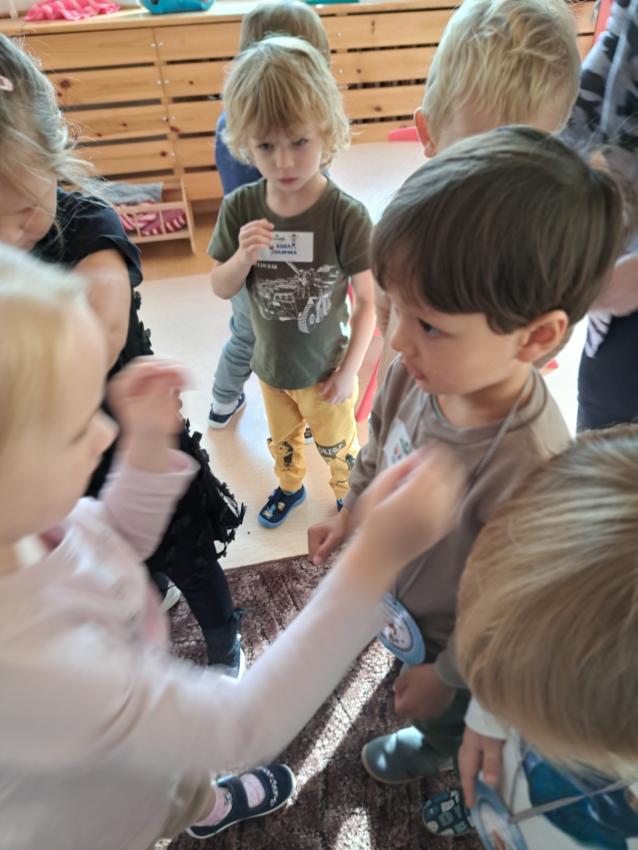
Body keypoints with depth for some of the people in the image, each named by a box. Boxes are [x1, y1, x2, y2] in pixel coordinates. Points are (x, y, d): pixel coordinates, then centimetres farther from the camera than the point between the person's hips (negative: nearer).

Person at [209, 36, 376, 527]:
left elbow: (369, 300, -16)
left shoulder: (346, 215, -25)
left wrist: (349, 371, -12)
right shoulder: (240, 209, -15)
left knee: (338, 444, 22)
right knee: (283, 442, 29)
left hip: (325, 370, -3)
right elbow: (221, 289, -6)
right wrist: (244, 256, -28)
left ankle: (349, 495, 52)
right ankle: (290, 488, 58)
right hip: (272, 367, 4)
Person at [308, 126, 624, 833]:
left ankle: (432, 746, 66)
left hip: (450, 635, -5)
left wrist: (445, 675, -13)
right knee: (406, 652, 37)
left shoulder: (527, 468, -44)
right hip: (395, 580, 5)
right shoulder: (422, 370, -27)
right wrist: (350, 515, 4)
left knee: (444, 712, 31)